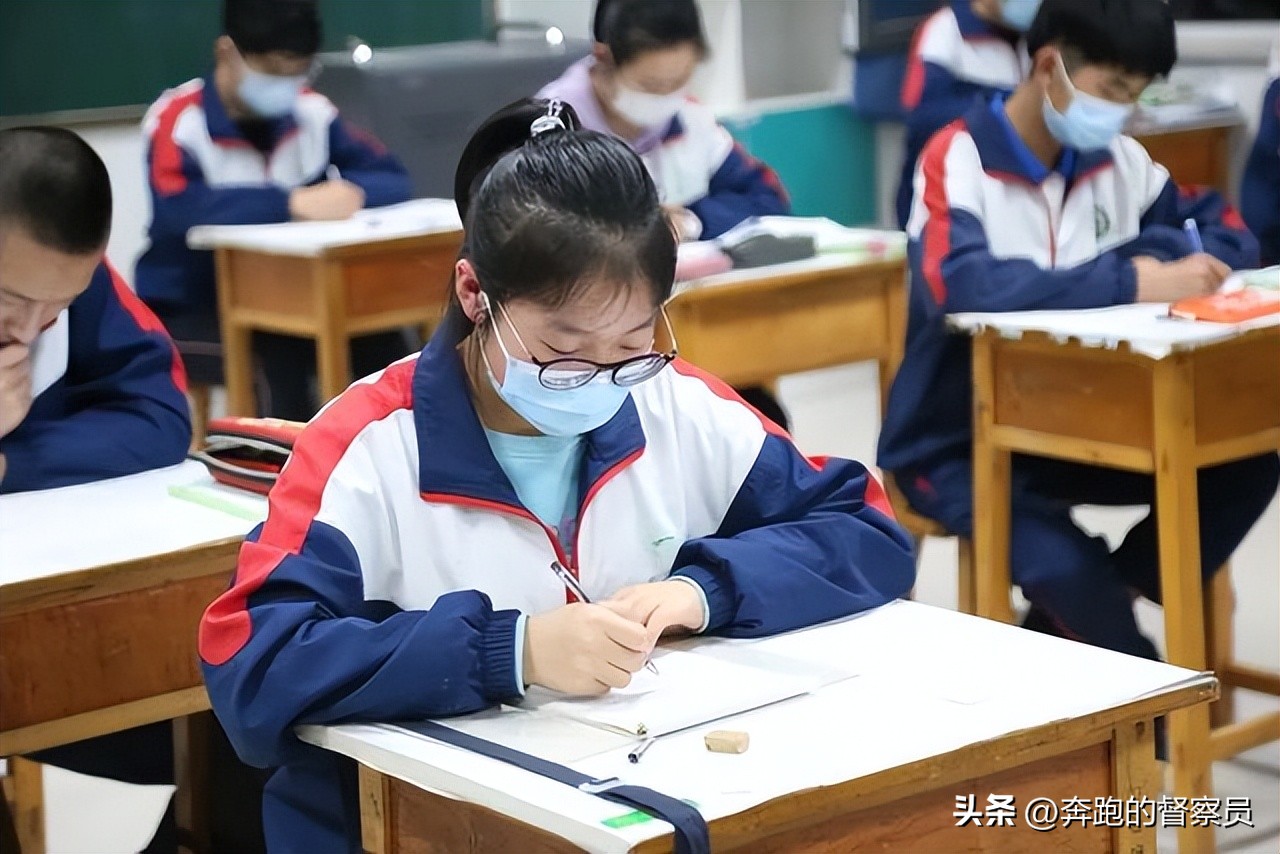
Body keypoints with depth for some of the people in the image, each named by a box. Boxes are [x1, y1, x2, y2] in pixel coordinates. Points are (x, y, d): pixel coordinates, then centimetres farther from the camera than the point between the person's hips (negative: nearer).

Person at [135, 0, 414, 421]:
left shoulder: (312, 112, 3)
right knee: (279, 364, -31)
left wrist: (352, 192, -23)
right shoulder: (178, 120, -14)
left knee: (384, 350, -18)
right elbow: (177, 210, -32)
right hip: (191, 308, -5)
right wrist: (293, 202, -37)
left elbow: (393, 179, 1)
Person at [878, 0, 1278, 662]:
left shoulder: (1118, 161, 4)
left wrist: (1149, 254, -14)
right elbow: (962, 287, -34)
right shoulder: (958, 159, -16)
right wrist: (1128, 282, -36)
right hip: (959, 442, -7)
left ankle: (1063, 632, -2)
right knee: (1065, 566, -32)